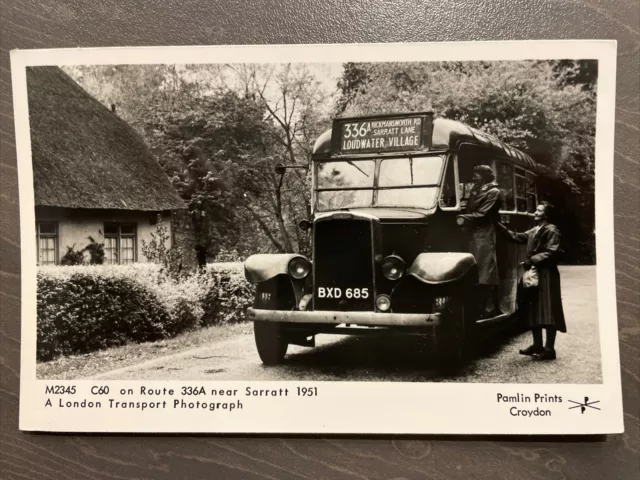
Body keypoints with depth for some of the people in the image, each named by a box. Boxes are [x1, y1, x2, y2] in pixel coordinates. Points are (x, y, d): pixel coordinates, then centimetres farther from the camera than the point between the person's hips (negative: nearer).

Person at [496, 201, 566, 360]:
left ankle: (549, 349, -3)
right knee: (533, 311, 12)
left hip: (546, 275, -9)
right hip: (534, 274, 9)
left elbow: (551, 253, -17)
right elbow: (516, 237, 14)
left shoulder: (551, 230, -8)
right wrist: (499, 226, 8)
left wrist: (532, 260, -19)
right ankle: (537, 345, 22)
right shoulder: (533, 231, 20)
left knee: (548, 312, -6)